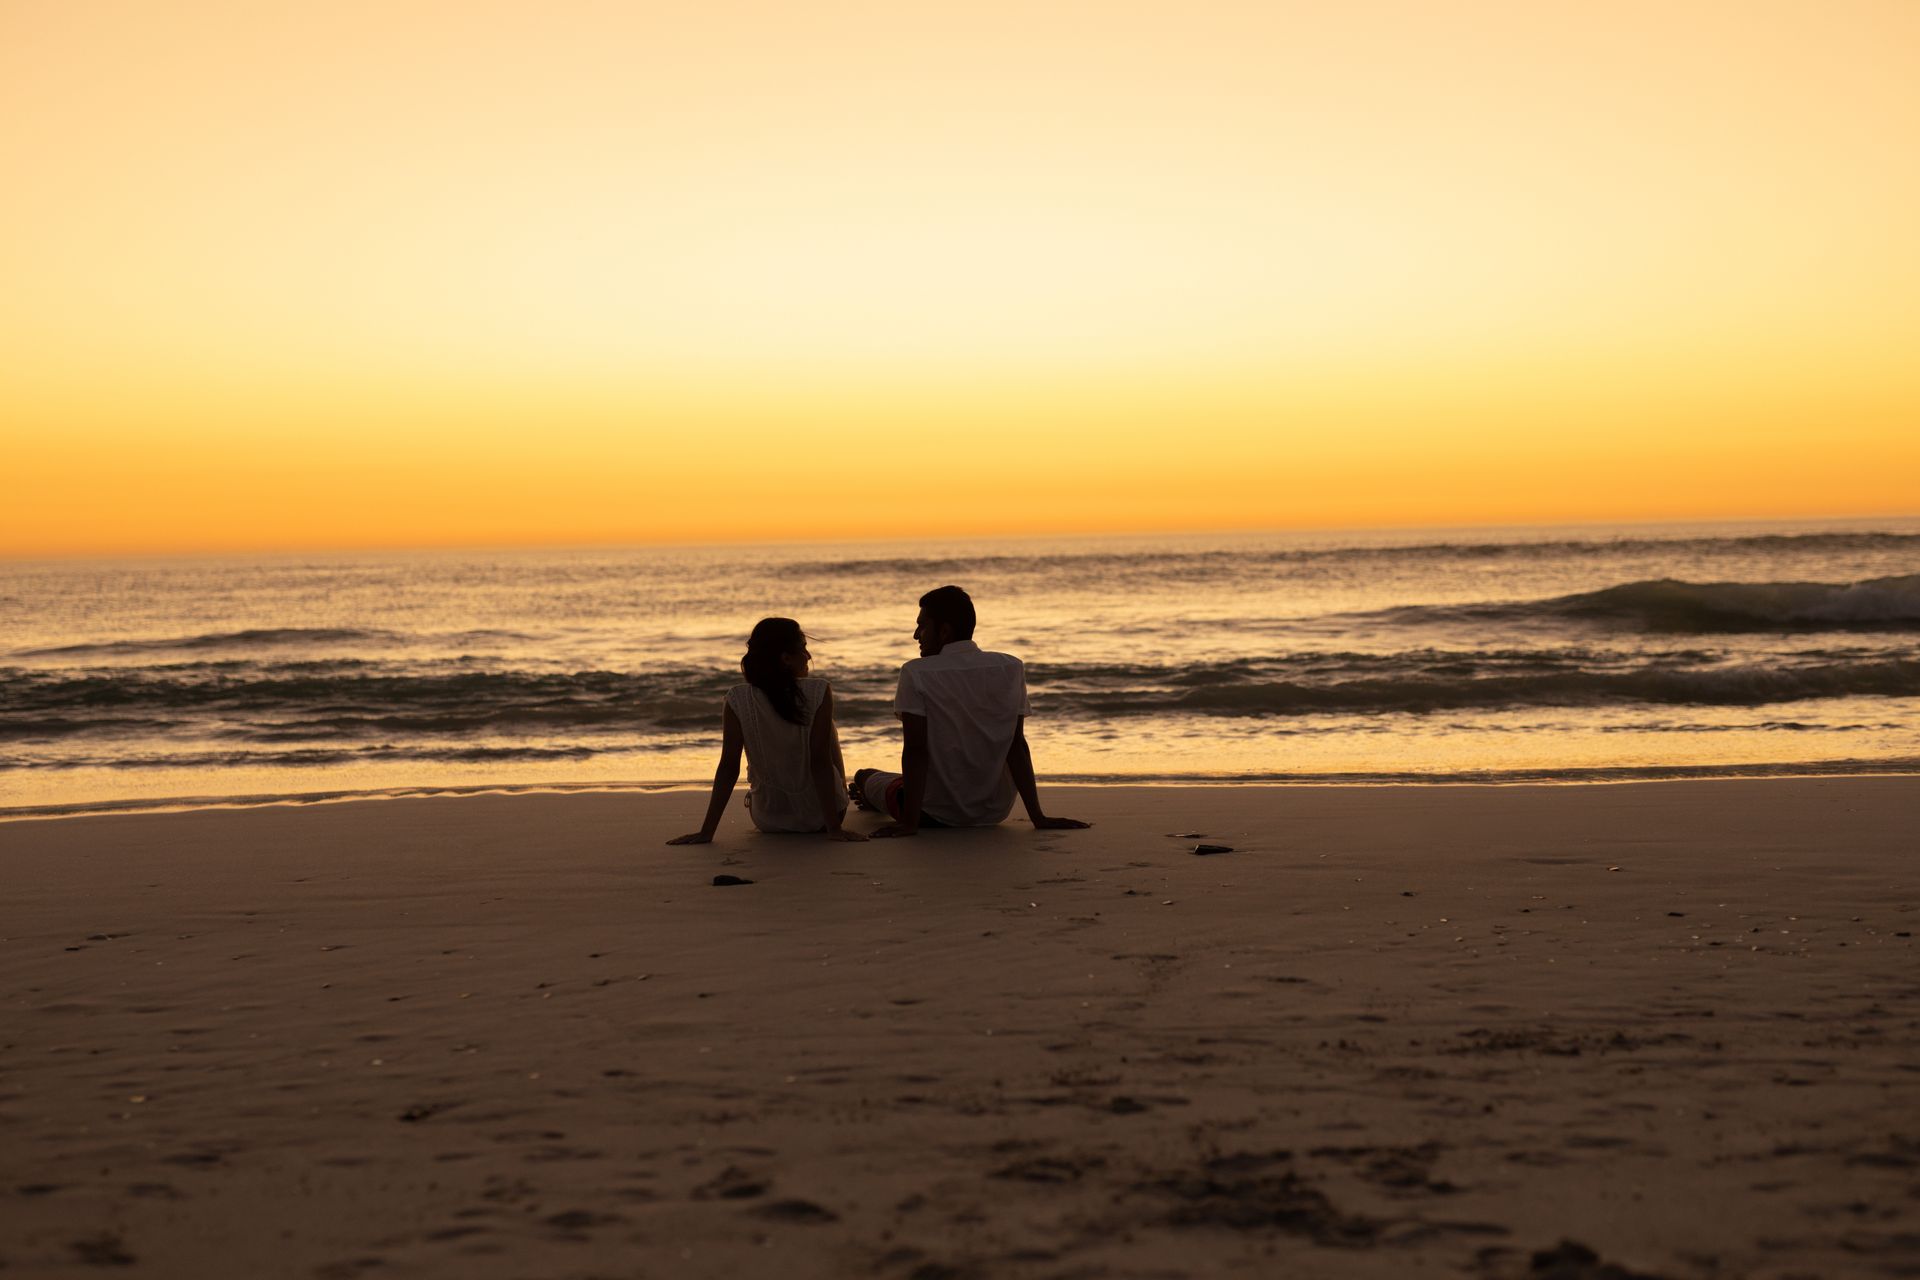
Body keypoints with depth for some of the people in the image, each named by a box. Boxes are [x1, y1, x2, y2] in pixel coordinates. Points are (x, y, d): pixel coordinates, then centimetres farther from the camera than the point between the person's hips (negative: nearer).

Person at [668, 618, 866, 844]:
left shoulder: (737, 700, -15)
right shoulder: (819, 692, -20)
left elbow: (728, 767, -15)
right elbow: (820, 762, -22)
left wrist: (706, 831, -10)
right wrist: (834, 828, -19)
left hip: (767, 820, 1)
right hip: (820, 817, -1)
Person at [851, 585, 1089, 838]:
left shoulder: (916, 674, -14)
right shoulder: (1011, 668, -4)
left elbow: (915, 749, -18)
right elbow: (1017, 745, -6)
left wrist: (909, 821, -18)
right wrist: (1037, 816, -5)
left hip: (936, 814, -4)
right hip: (995, 812, 5)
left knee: (865, 776, 22)